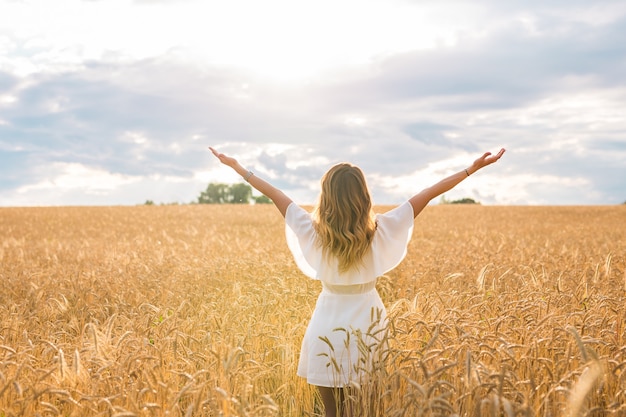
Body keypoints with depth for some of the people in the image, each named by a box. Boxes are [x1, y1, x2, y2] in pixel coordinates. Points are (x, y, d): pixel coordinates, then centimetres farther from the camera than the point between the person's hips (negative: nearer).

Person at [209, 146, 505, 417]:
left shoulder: (314, 231, -12)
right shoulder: (379, 230, -11)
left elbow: (276, 195, -2)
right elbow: (428, 194, -7)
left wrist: (237, 167, 10)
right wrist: (473, 168, -1)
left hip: (329, 323, 0)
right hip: (367, 320, 1)